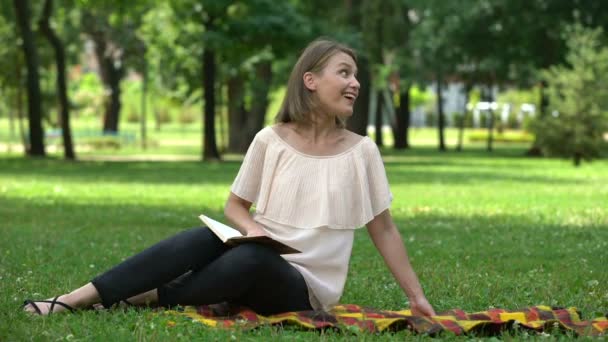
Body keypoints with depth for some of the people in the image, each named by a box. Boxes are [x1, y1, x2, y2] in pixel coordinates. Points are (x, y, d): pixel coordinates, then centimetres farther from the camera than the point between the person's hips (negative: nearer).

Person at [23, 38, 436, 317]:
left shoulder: (360, 152, -3)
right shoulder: (270, 140, 0)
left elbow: (384, 230, 4)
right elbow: (235, 205, 10)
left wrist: (417, 297, 1)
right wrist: (253, 228, -13)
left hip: (305, 287, -2)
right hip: (259, 259, 2)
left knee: (251, 259, -35)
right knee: (203, 239, -30)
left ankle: (145, 299, -21)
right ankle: (75, 299, -32)